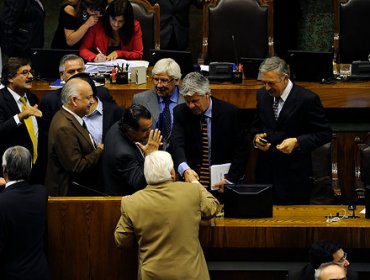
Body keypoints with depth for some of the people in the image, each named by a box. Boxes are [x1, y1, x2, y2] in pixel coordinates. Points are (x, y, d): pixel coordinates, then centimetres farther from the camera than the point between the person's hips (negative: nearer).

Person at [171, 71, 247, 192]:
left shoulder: (229, 112, -3)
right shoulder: (180, 112, 0)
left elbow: (240, 151, -1)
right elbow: (177, 144, -15)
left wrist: (230, 180, -16)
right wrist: (185, 169, -36)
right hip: (191, 178, 1)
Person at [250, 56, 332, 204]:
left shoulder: (307, 99, -11)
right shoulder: (262, 95, 7)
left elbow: (324, 133, -7)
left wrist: (297, 142, -19)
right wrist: (256, 137, -3)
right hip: (265, 173, 5)